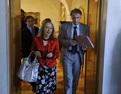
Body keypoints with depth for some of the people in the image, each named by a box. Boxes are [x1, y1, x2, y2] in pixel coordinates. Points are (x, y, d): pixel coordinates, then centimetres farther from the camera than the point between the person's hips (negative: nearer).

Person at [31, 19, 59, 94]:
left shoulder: (55, 41, -1)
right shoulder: (36, 39, -3)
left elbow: (57, 54, 5)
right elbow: (32, 50, 12)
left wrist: (52, 55, -17)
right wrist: (35, 52, -10)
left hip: (51, 67, 1)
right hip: (40, 66, -1)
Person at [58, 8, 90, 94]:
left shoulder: (85, 28, 4)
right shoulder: (64, 26, 1)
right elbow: (59, 39, 1)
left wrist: (85, 47, -17)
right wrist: (68, 42, -18)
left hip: (78, 56, 2)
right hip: (67, 55, -2)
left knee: (76, 79, 12)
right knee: (68, 79, -7)